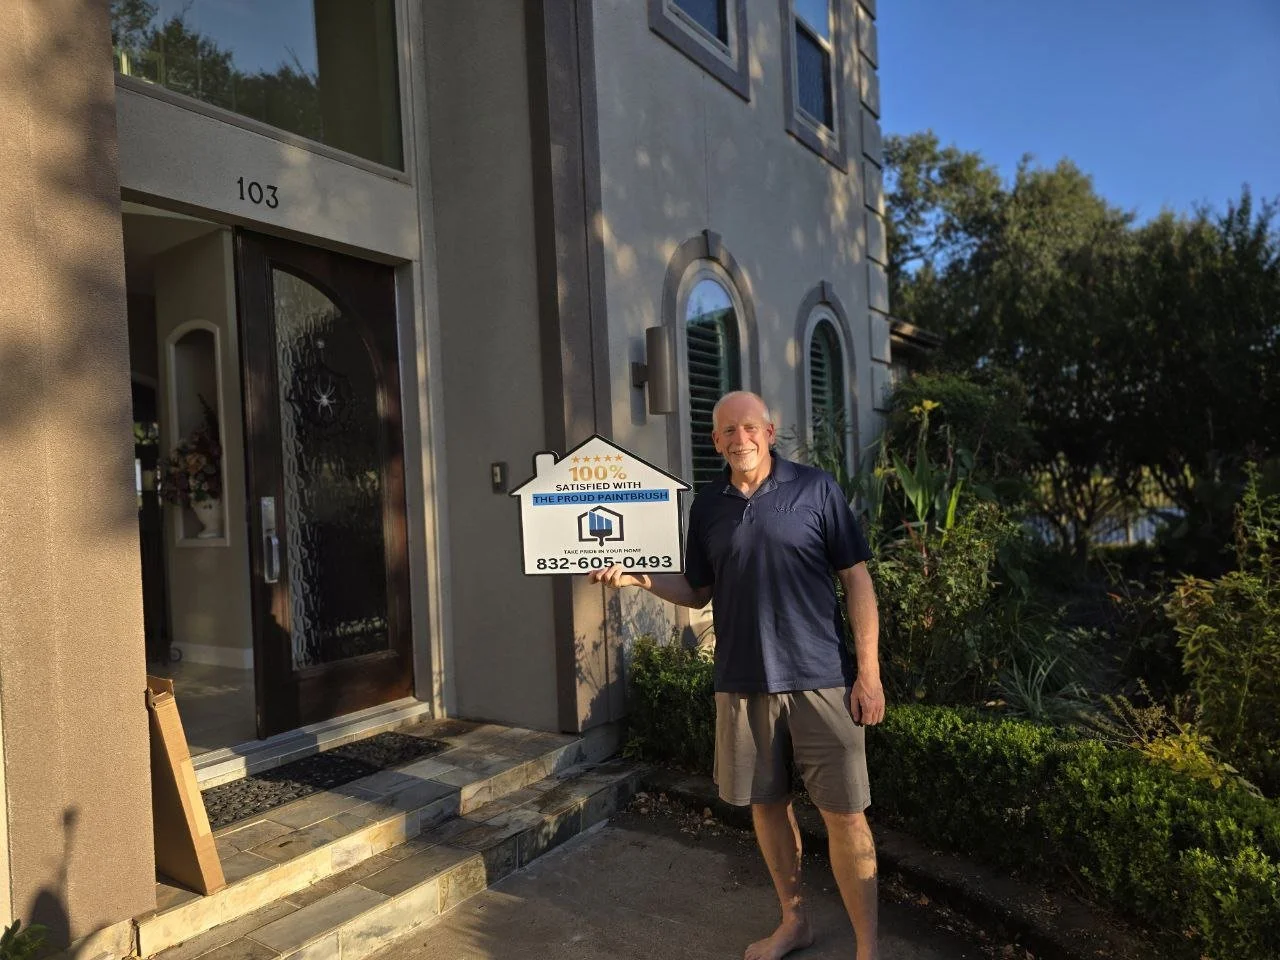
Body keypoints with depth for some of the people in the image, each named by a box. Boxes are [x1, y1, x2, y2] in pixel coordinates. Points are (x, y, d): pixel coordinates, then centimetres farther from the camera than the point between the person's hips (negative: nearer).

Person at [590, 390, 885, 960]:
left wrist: (868, 671, -8)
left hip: (820, 677, -3)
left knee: (845, 813, 1)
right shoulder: (707, 506, 6)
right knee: (766, 805, 15)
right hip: (742, 682, 4)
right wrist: (638, 578, -4)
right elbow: (698, 592, 13)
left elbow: (856, 579, -3)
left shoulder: (815, 489, -4)